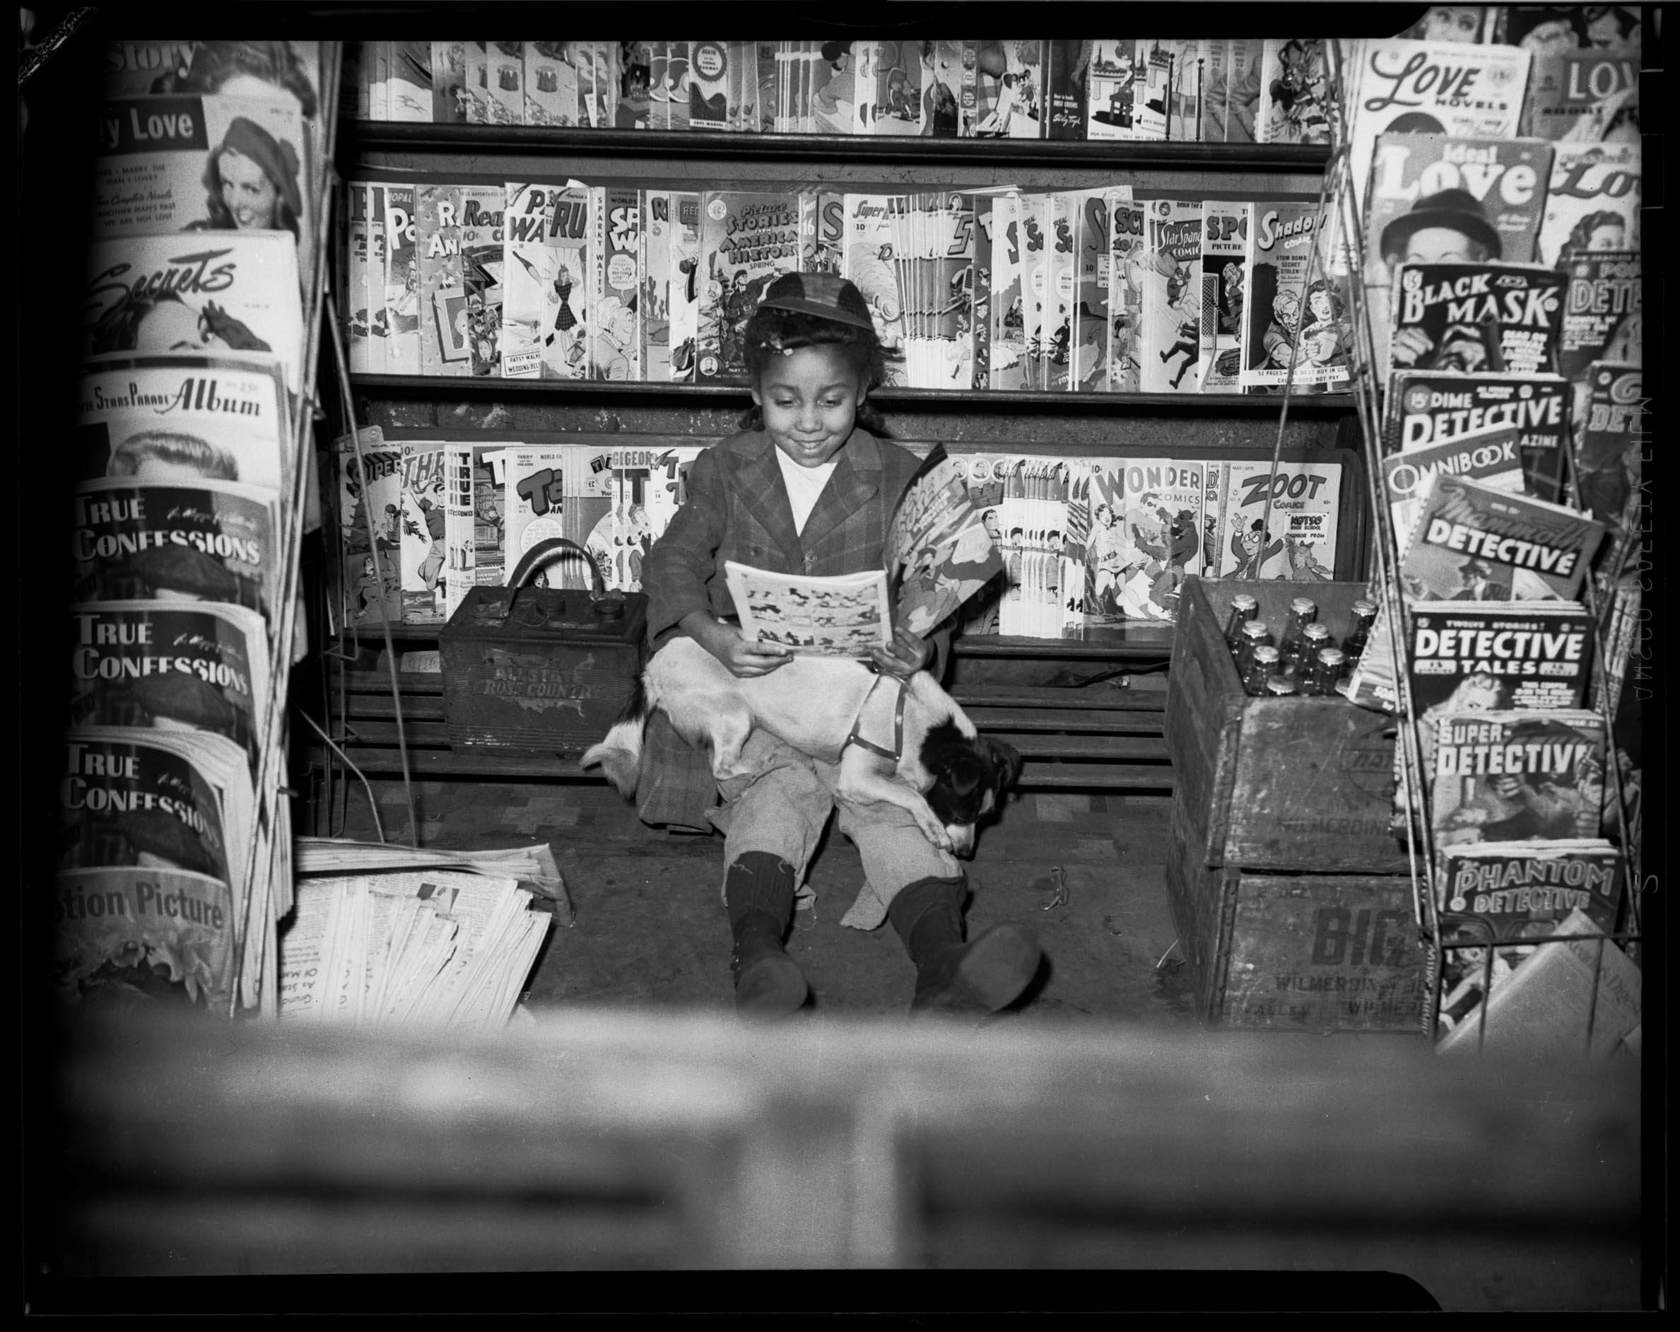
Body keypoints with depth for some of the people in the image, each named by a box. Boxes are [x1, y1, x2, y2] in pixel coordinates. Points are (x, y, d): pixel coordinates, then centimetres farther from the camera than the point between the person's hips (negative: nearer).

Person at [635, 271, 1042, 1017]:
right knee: (771, 801, -26)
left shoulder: (898, 479, 5)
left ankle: (944, 965, -42)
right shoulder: (726, 471, 7)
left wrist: (917, 648, -19)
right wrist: (712, 636, -19)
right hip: (755, 687, 0)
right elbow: (673, 563, 2)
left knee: (898, 814, -22)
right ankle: (758, 957, -48)